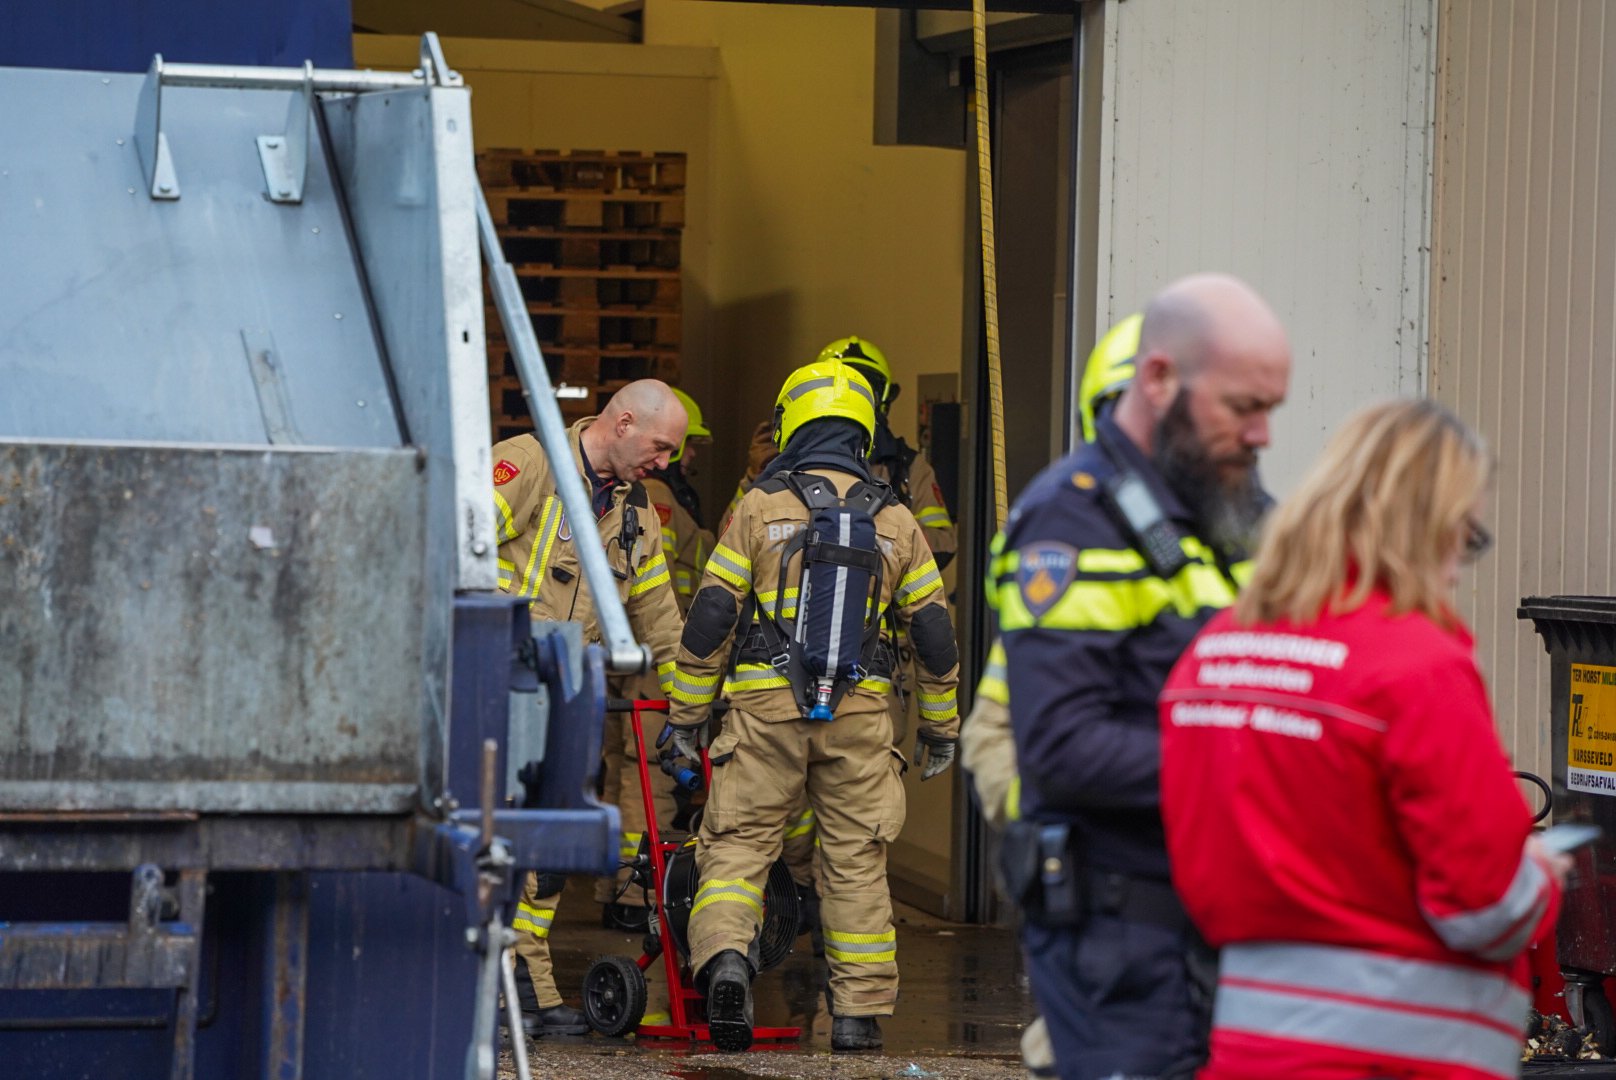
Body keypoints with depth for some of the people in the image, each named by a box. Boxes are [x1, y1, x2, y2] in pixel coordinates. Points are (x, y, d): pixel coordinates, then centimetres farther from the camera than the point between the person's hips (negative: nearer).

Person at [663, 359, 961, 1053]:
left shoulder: (760, 508, 1)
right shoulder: (894, 521, 8)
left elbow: (711, 617, -1)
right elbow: (934, 632, 12)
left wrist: (685, 716, 6)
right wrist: (942, 728, 22)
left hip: (766, 709, -2)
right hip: (859, 712, 2)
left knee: (737, 843, 3)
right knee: (856, 861, 7)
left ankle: (724, 955, -23)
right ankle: (859, 1013, 7)